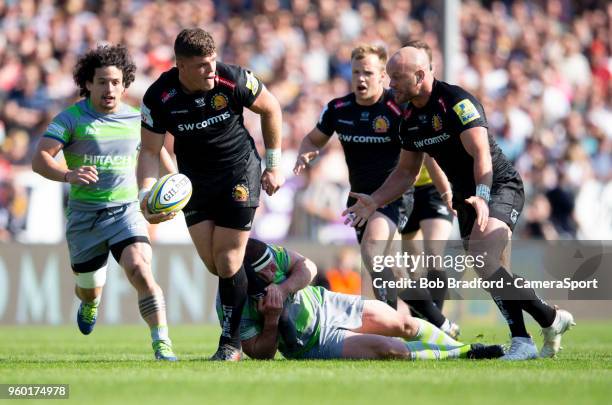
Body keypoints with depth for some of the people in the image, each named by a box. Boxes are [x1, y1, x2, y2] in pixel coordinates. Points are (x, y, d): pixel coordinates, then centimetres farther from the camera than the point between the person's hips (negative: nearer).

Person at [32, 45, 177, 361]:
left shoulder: (136, 120, 4)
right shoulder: (71, 118, -5)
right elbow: (40, 159, -13)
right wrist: (69, 175, -32)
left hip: (125, 210, 0)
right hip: (83, 213, 0)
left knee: (140, 270, -24)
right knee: (90, 289, 13)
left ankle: (162, 343, -22)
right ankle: (89, 304, 52)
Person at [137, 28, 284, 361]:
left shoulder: (233, 80, -21)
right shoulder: (159, 98, -19)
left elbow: (270, 109, -3)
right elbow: (150, 151, -9)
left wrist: (274, 165, 1)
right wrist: (146, 195, -26)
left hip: (239, 171, -3)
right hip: (195, 177, 3)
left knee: (228, 263, -8)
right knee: (213, 264, 0)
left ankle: (231, 342, 6)